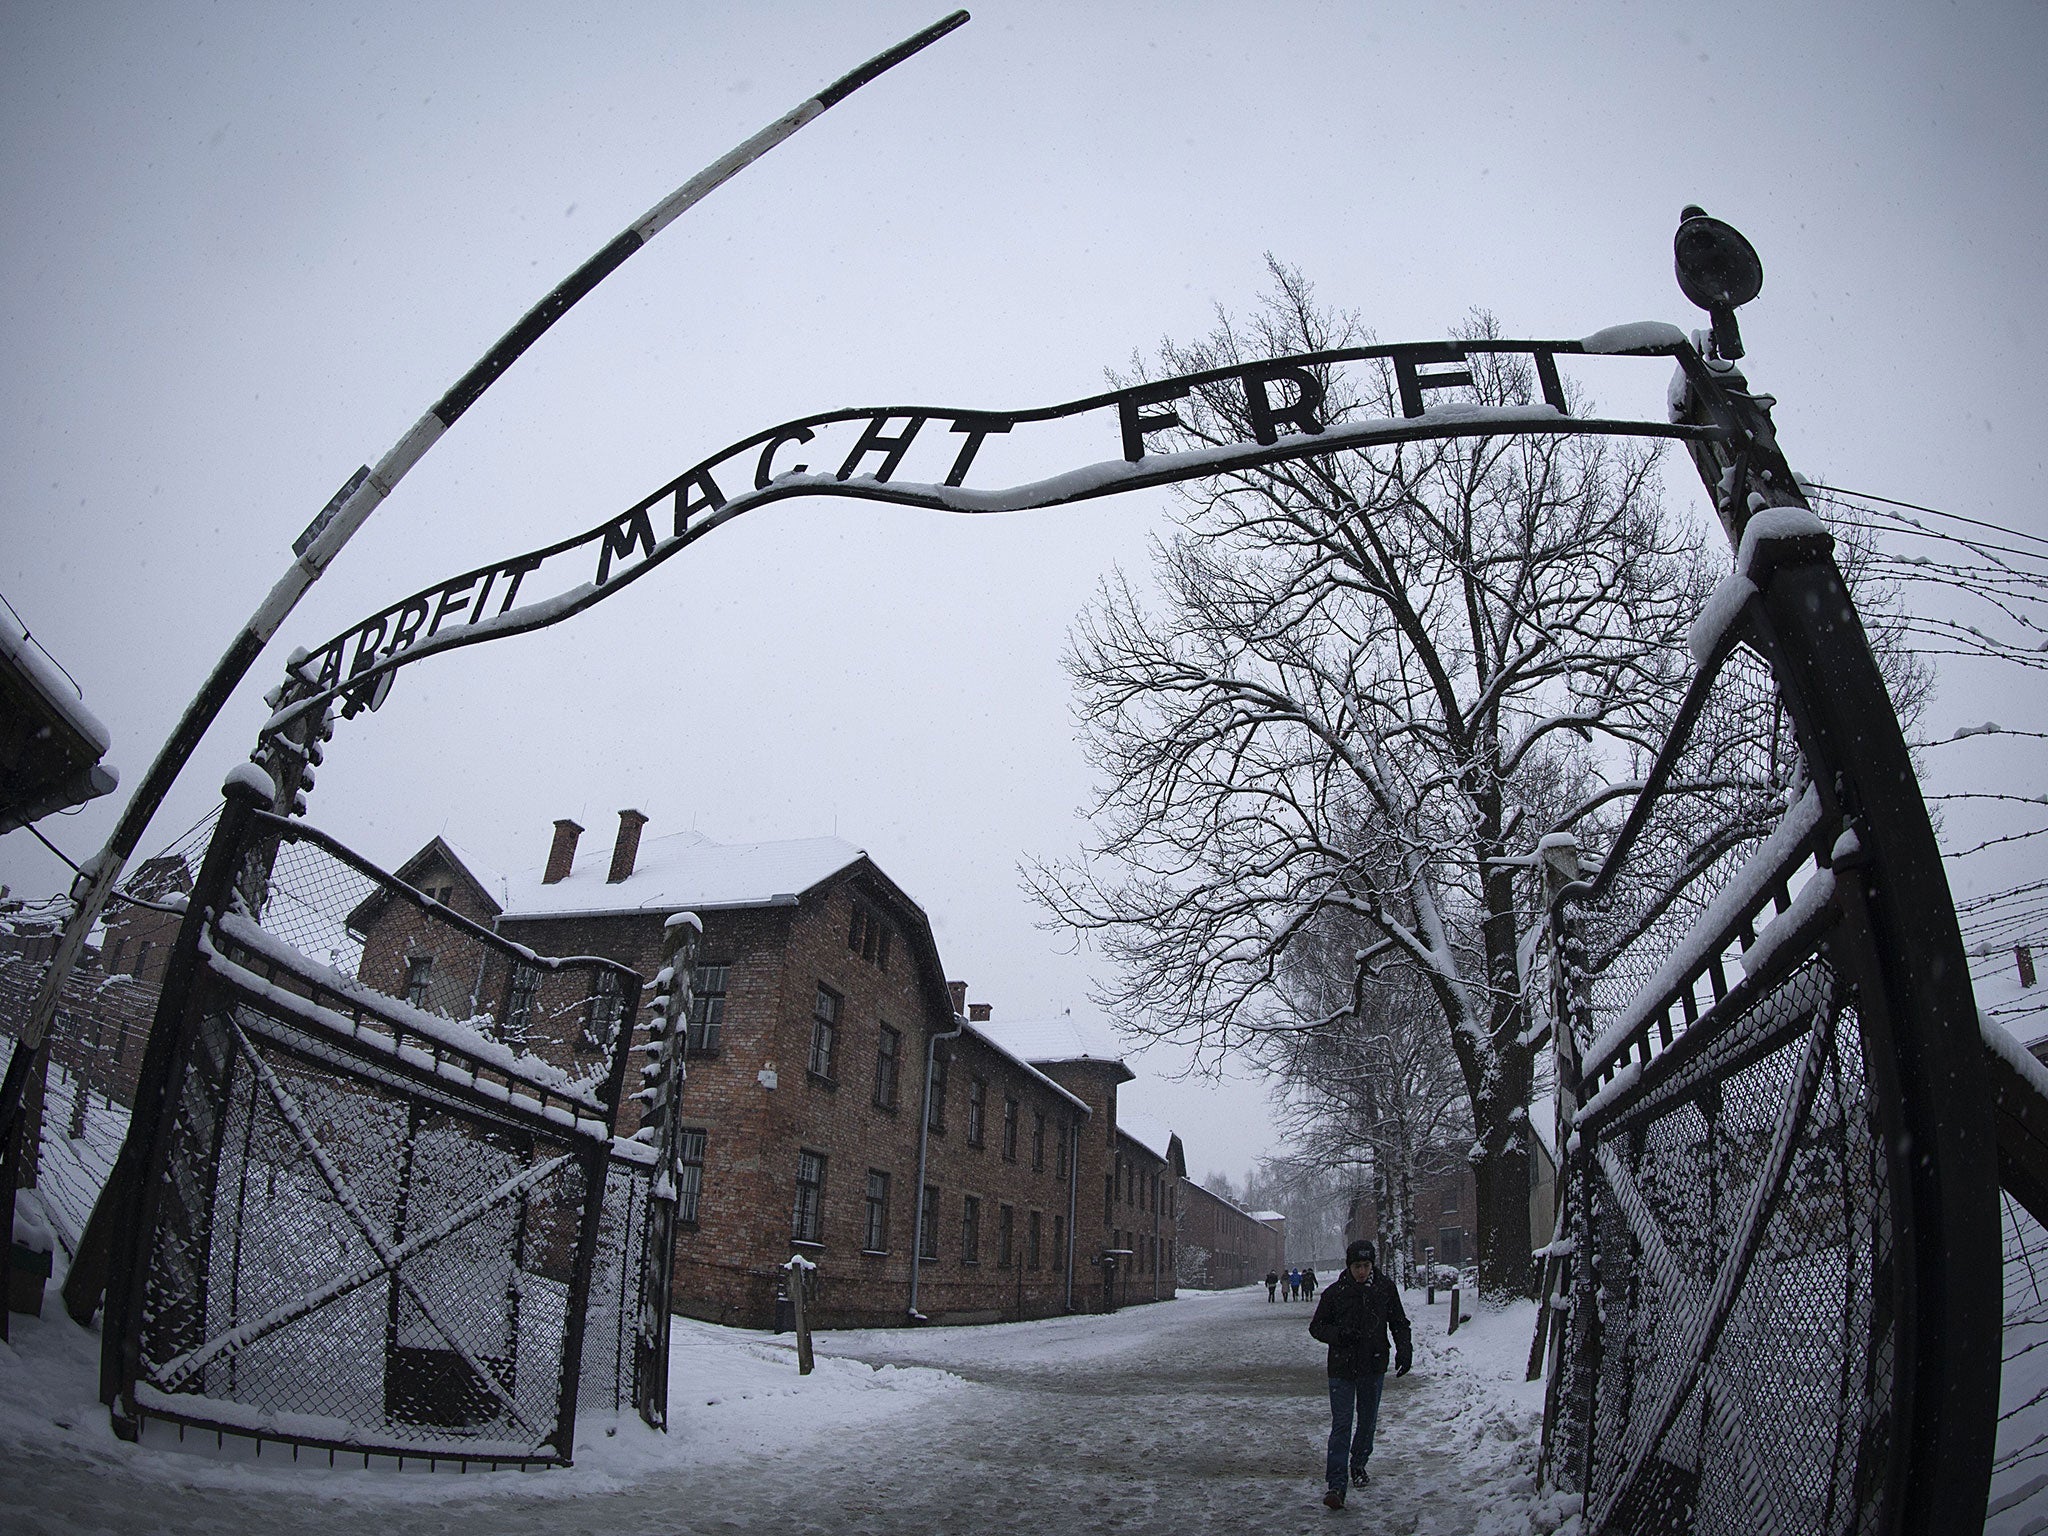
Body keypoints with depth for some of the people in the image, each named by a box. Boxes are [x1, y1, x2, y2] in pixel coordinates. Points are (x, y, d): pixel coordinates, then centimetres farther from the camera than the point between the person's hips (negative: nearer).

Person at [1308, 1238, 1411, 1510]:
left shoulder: (1385, 1288, -3)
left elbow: (1399, 1323, 9)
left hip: (1374, 1367, 3)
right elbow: (1316, 1327, 0)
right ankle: (1336, 1485, -9)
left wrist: (1404, 1350, -6)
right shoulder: (1335, 1292, -7)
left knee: (1368, 1421, 17)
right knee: (1341, 1425, -8)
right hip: (1342, 1368, -2)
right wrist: (1338, 1335, -18)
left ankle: (1359, 1464, 41)